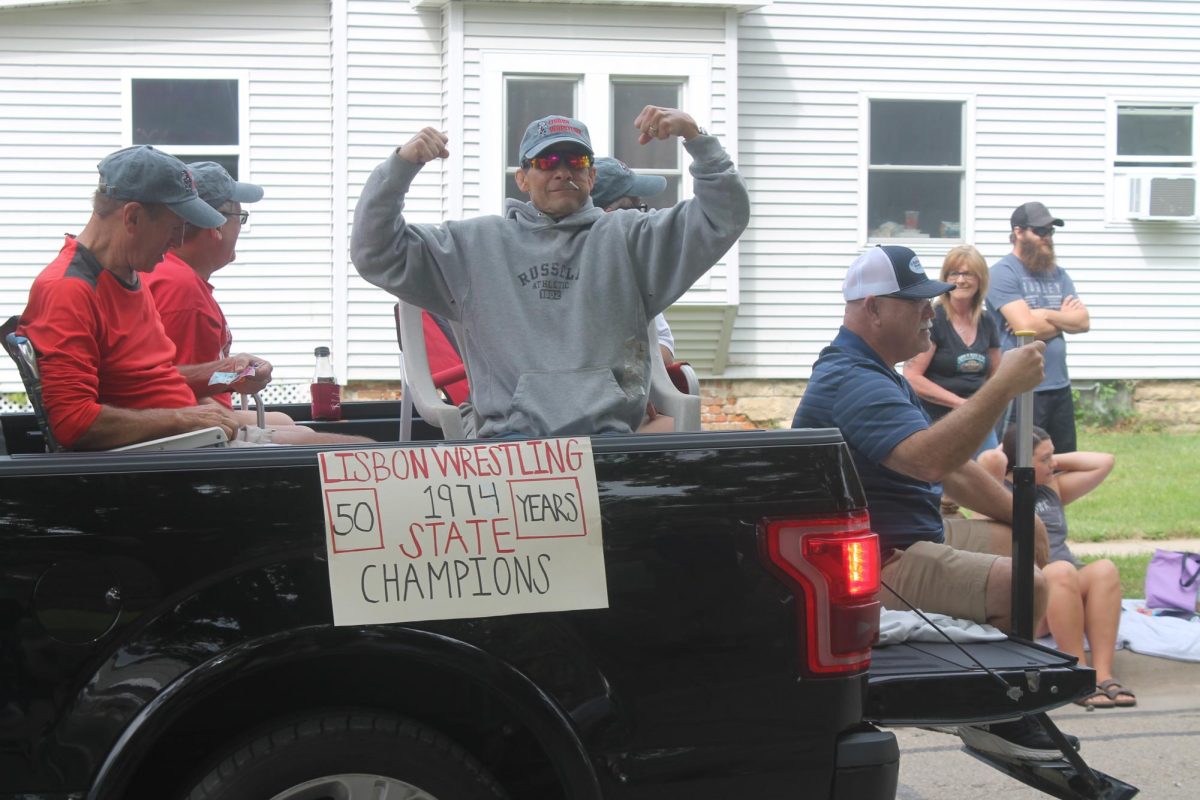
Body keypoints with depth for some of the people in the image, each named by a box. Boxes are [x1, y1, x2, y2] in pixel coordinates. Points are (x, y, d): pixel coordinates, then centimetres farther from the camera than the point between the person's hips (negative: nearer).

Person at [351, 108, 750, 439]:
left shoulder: (627, 238, 16)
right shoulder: (476, 245, 17)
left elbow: (725, 217, 10)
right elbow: (376, 253, 15)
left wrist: (696, 137, -4)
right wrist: (401, 165, 2)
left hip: (605, 432, 1)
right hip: (511, 433, -1)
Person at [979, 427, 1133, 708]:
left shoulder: (1052, 488, 25)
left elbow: (1104, 462, 24)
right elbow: (991, 460, -15)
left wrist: (1057, 460, 20)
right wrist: (1002, 453, 7)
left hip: (1071, 593, 6)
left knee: (1105, 570, -26)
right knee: (1062, 571, -36)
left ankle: (1103, 674, -36)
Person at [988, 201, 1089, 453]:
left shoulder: (1057, 273, 15)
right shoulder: (1003, 273, -8)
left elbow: (1083, 321, 5)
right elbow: (1026, 326, -18)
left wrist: (1045, 315, -10)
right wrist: (1063, 318, -1)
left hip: (1059, 386, 7)